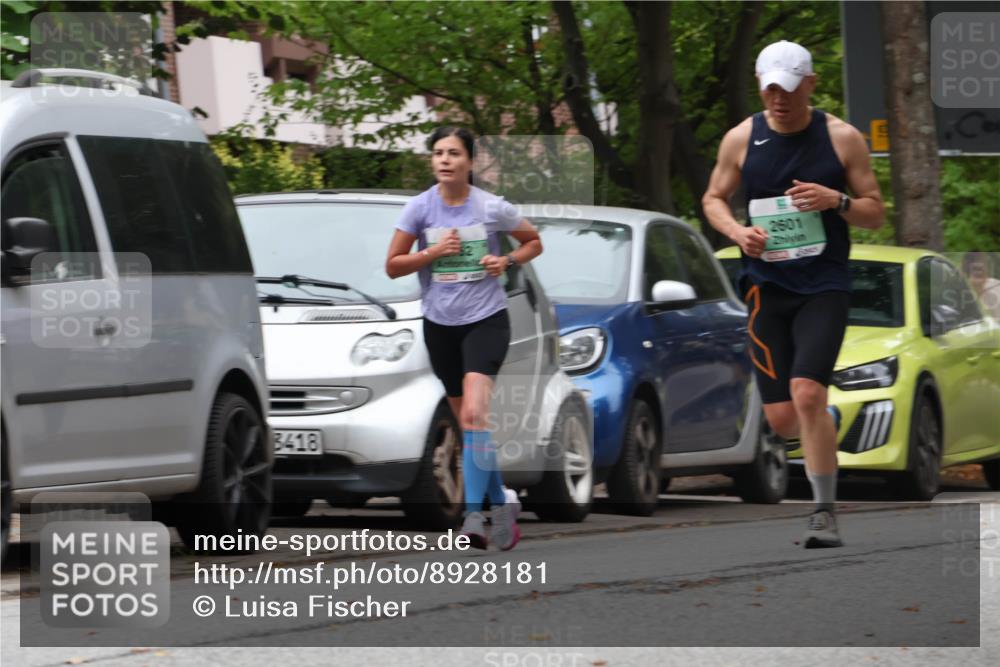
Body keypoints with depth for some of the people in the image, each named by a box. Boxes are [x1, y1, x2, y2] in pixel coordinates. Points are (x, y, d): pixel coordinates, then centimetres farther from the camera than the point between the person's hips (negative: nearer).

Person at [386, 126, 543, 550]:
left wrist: (507, 261, -9)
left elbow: (534, 241, 11)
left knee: (474, 414, -21)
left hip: (486, 320, -3)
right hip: (440, 324, 3)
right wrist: (433, 252, -15)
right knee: (469, 424, 10)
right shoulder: (420, 207, -2)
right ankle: (502, 504, 26)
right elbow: (392, 266, 1)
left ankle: (474, 514, -26)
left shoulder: (492, 208, -5)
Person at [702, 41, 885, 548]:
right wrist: (736, 231, -7)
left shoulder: (842, 138, -1)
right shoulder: (741, 139, 3)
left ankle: (825, 512, -11)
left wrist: (837, 201, -17)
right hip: (767, 285, 3)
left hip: (824, 284, -3)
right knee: (782, 420, 0)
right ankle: (829, 423, 38)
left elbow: (875, 214, 5)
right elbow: (713, 198, 15)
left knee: (807, 392, -22)